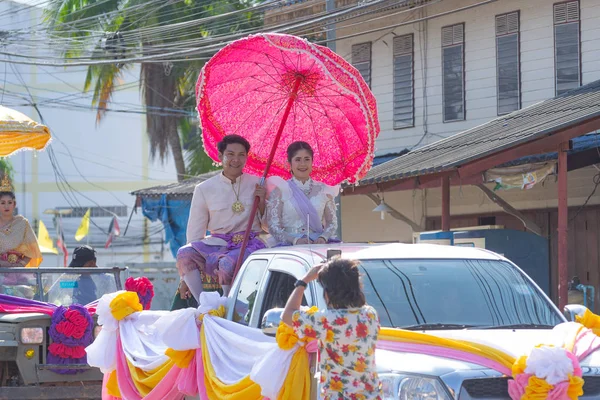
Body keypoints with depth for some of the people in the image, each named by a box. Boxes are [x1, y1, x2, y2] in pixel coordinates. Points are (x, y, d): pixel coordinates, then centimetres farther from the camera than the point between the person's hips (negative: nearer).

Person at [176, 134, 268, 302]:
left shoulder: (257, 185, 9)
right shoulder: (204, 189, 7)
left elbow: (267, 226, 14)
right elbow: (195, 232, 7)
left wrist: (262, 201, -5)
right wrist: (185, 278, 3)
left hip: (249, 244, -2)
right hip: (217, 244, 2)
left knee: (228, 263, -36)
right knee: (185, 253, -29)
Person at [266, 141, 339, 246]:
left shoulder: (323, 190, 14)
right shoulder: (280, 190, 6)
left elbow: (332, 223, 12)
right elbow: (274, 227, -1)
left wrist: (323, 238, -10)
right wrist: (295, 240, -17)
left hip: (318, 244, 3)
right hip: (289, 245, -3)